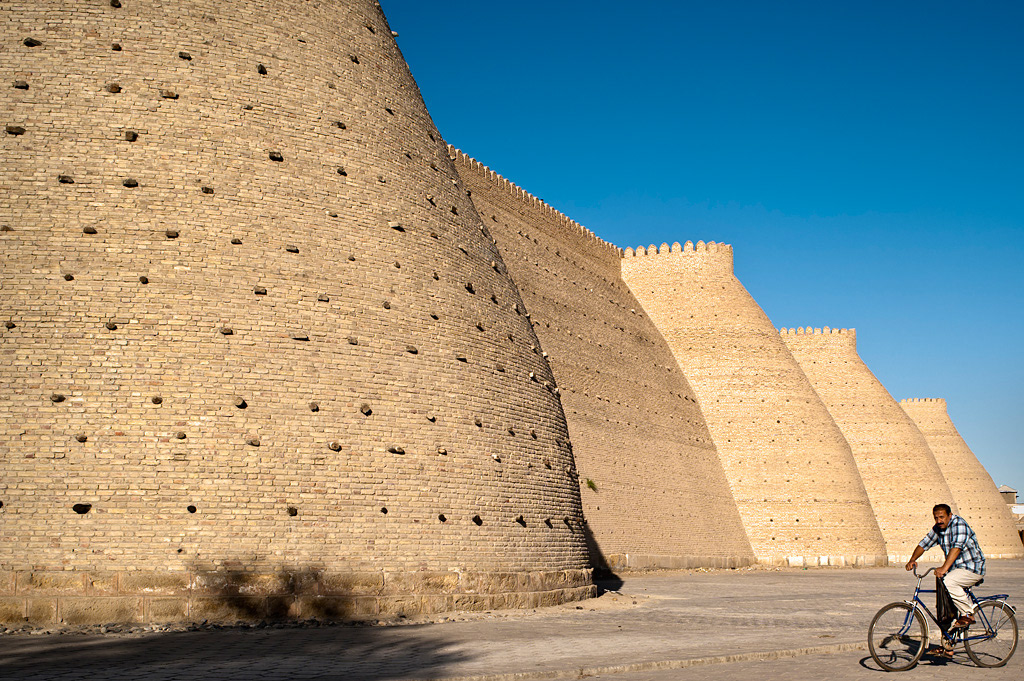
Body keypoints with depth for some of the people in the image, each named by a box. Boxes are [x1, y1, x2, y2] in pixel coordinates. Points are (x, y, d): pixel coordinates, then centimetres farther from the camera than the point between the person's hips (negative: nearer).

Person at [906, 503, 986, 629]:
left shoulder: (959, 524, -18)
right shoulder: (938, 529, 7)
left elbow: (957, 547, -31)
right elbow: (924, 543, 6)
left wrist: (944, 568, -41)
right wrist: (912, 560, -11)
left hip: (973, 568, -9)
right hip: (957, 567, 9)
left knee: (948, 581, -27)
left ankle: (967, 616, -13)